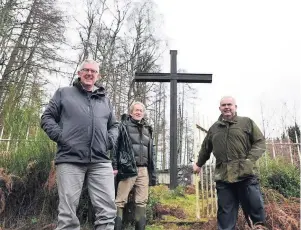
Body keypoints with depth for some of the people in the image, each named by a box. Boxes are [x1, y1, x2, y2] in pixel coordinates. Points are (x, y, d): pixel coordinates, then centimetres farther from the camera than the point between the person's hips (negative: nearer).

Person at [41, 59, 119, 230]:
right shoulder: (64, 93, 15)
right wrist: (60, 136, -5)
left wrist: (110, 140, 8)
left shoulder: (105, 100, 22)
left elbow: (114, 125, 28)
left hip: (101, 161, 3)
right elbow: (47, 117, 11)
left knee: (107, 209, -2)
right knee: (68, 211, 0)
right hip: (70, 159, -2)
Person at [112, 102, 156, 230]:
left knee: (142, 202, 5)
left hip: (143, 170, 5)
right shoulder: (124, 126, 4)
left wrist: (152, 172, 15)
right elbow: (115, 147, -3)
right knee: (120, 201, -5)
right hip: (128, 169, -5)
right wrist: (114, 166, -12)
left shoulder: (147, 130, 20)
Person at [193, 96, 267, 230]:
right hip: (223, 177, 3)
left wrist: (250, 160, -11)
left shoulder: (247, 122, 8)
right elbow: (205, 148, 29)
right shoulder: (214, 128, 17)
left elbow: (260, 142, 3)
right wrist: (199, 164, 38)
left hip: (246, 175, -2)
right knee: (225, 214, 7)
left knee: (255, 206, 1)